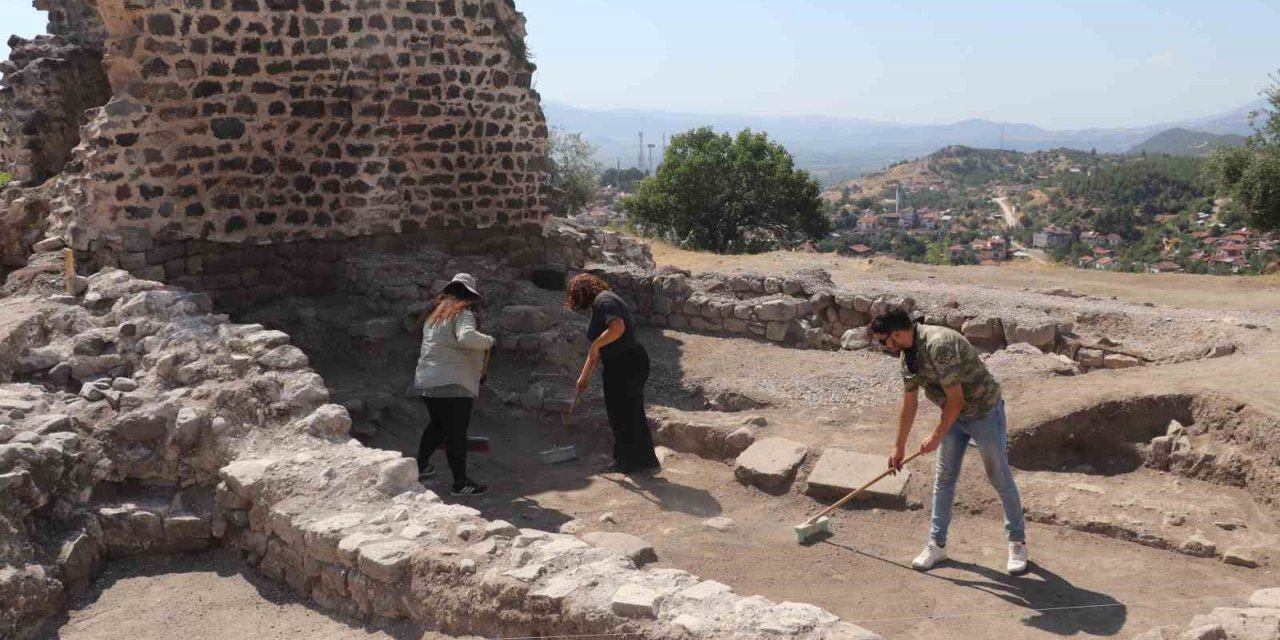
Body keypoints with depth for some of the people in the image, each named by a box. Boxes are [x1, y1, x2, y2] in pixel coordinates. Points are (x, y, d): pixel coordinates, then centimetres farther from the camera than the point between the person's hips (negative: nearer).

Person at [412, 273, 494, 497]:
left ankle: (420, 466, 36)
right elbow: (467, 337, -31)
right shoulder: (463, 312, -10)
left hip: (428, 380, 9)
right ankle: (460, 482, 1)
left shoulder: (435, 313, 16)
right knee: (456, 432, -3)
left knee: (438, 424, 25)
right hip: (453, 383, -8)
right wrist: (488, 341, -13)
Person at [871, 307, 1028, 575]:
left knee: (1001, 479, 6)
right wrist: (899, 446, 10)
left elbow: (955, 399, -27)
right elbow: (910, 402, 6)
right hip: (955, 415, 8)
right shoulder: (907, 354, -4)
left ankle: (1018, 542, 22)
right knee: (943, 479, 9)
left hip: (984, 413, -8)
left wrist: (936, 437, -17)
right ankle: (937, 544, 18)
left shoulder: (939, 345, -32)